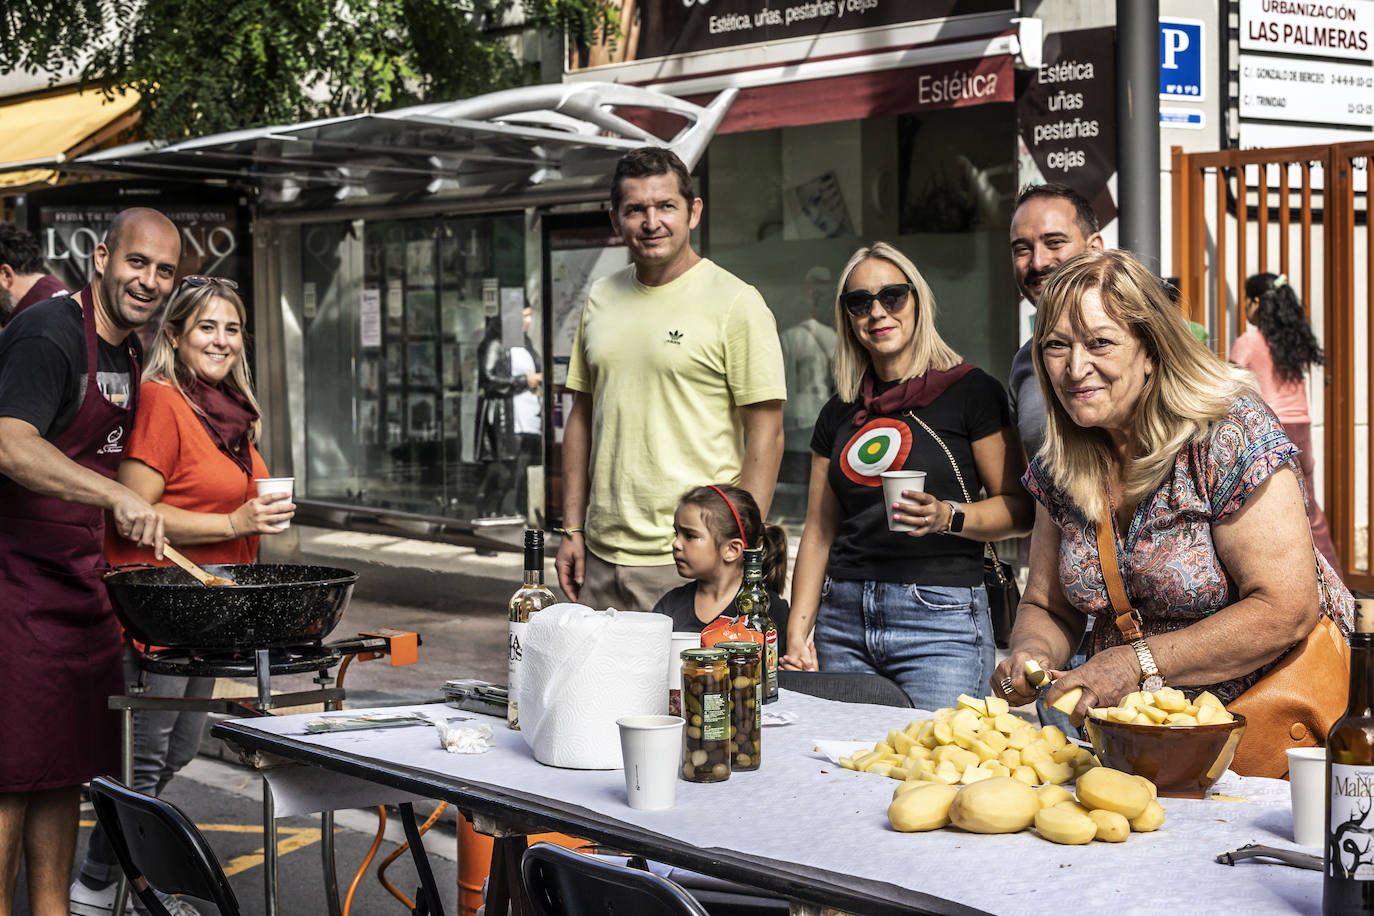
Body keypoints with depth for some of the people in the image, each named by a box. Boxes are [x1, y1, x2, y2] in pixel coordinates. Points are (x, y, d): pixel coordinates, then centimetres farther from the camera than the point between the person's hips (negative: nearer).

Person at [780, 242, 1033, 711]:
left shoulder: (971, 391, 0)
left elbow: (1020, 509, -3)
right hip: (844, 619, 5)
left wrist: (948, 516, -21)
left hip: (940, 619, -4)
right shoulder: (839, 412, 15)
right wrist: (797, 635, 6)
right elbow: (819, 532, 16)